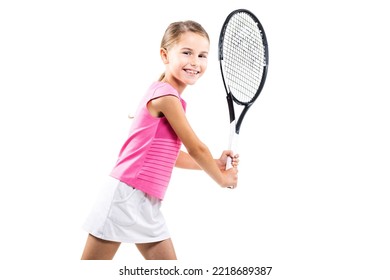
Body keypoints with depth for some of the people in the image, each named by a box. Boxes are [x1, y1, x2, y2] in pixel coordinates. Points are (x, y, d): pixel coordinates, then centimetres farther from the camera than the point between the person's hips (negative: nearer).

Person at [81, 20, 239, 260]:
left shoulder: (171, 98, 13)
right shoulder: (166, 95, -14)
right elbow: (197, 149, -8)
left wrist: (215, 164, 14)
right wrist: (222, 178, 8)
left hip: (149, 204, 10)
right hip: (127, 195, -10)